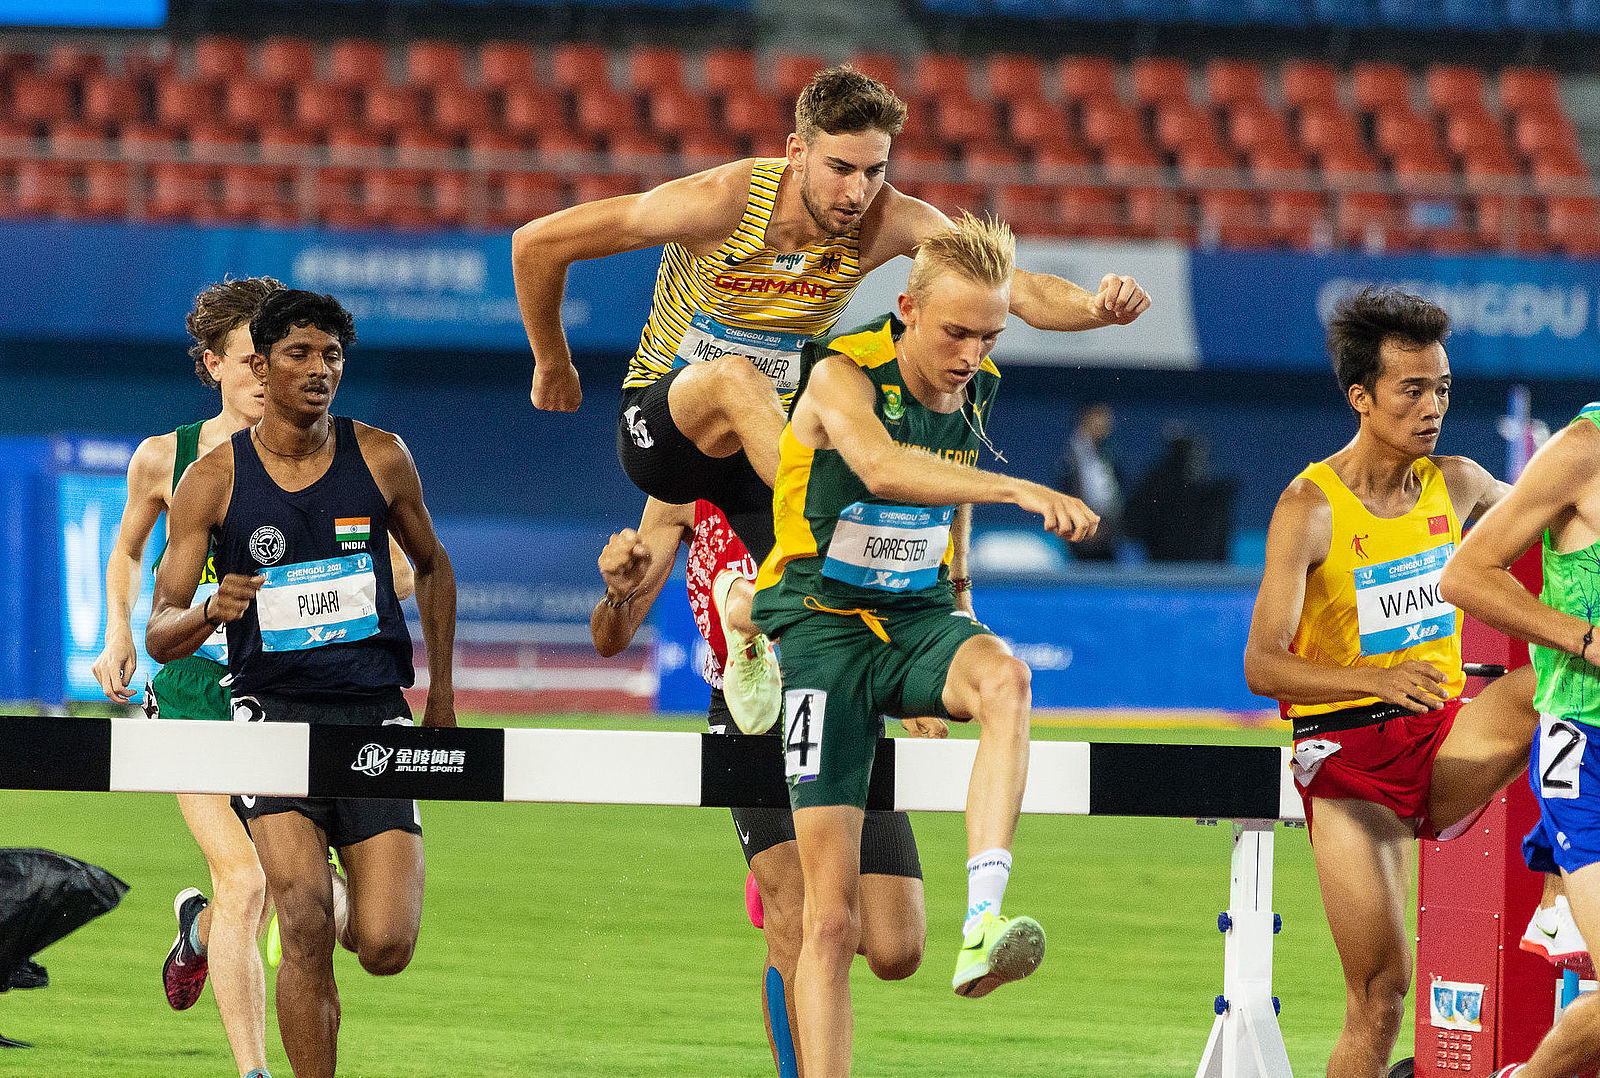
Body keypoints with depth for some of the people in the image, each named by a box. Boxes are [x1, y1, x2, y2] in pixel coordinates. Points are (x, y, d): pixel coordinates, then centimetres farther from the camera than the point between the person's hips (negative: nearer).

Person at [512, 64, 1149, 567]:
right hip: (661, 429, -4)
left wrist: (1095, 307, -48)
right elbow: (537, 244, -15)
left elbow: (1015, 287, -27)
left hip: (766, 434, 4)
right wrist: (553, 366, -2)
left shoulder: (888, 222, -16)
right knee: (736, 376, -38)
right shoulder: (721, 204, -24)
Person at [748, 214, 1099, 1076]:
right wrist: (1019, 490, -49)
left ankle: (983, 924, -45)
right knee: (832, 914, -9)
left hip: (918, 616, 4)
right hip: (824, 622, -4)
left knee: (1006, 681, -34)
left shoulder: (973, 393, 4)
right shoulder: (843, 377, -15)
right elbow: (880, 465, -37)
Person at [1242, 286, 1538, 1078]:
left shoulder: (1454, 485, 5)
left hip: (1443, 744, 4)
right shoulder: (1311, 508, -11)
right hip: (1346, 757, -4)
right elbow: (1262, 665, -18)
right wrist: (1379, 680, -33)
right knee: (1380, 996, -10)